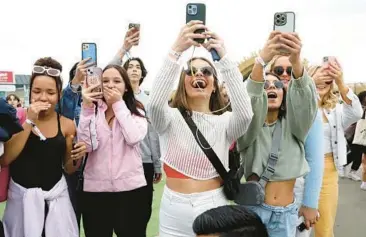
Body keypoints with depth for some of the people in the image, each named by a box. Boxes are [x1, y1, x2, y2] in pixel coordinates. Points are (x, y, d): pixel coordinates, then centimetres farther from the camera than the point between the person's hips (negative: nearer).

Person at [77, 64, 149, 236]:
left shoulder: (136, 111, 3)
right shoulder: (92, 111, 4)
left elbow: (134, 138, -17)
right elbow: (85, 145, -10)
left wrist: (119, 104, -12)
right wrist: (86, 107, -14)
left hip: (130, 188, 0)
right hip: (95, 190, 1)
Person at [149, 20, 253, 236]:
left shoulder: (225, 121, -1)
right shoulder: (170, 117, -2)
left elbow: (245, 113, -24)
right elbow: (155, 102, -25)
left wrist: (224, 58, -29)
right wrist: (176, 50, -33)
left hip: (213, 207, 0)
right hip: (175, 210, 0)